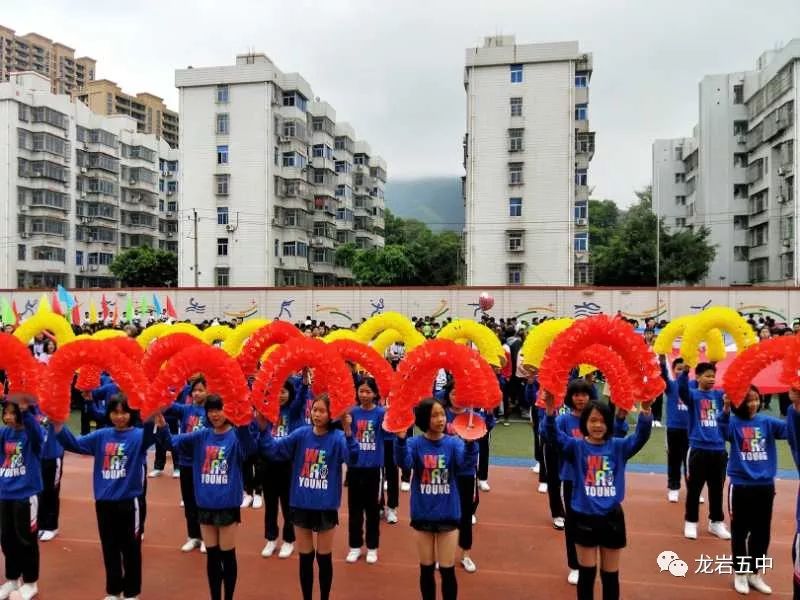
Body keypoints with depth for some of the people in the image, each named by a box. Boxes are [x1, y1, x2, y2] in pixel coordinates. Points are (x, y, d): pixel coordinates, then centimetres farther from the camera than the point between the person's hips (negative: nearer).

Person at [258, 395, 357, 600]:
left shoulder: (337, 438, -12)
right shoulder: (301, 434, -4)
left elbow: (352, 458, -30)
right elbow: (274, 450, -9)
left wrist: (348, 431, -46)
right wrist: (264, 429, -26)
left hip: (326, 507, -2)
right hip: (301, 505, 2)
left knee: (324, 557, 13)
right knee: (305, 557, 16)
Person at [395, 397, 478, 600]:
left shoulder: (453, 443, -6)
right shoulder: (415, 444, -7)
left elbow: (467, 464, -23)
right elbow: (403, 462, -26)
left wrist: (470, 443, -42)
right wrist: (400, 439, -45)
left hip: (448, 515, 0)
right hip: (423, 515, 0)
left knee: (447, 570, 7)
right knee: (426, 569, 14)